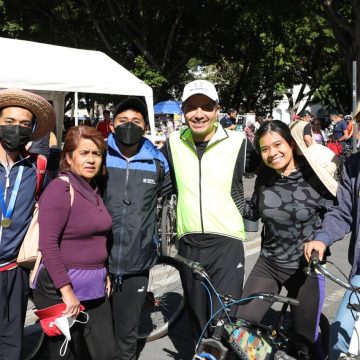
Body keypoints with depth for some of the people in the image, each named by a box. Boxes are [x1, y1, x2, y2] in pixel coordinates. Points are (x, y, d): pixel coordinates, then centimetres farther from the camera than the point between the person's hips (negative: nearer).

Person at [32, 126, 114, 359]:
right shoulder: (60, 189, -14)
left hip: (95, 289, 8)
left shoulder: (93, 190, 11)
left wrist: (104, 273, 15)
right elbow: (48, 245, -21)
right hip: (61, 289, -7)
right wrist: (67, 291, -22)